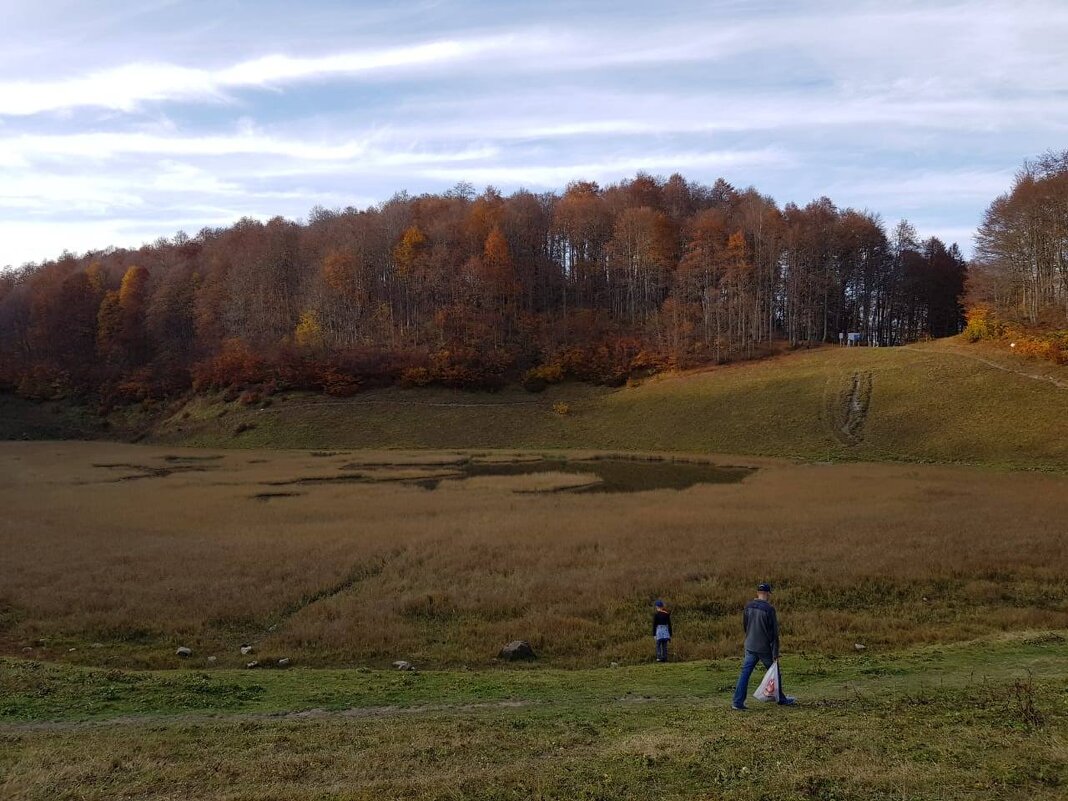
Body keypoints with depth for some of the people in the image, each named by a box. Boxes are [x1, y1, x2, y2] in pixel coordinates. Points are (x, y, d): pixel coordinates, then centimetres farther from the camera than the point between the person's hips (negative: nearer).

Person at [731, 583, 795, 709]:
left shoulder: (748, 606, 1)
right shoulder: (769, 609, -15)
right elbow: (774, 632, -14)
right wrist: (775, 653, -11)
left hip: (750, 647, 4)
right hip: (765, 648, -4)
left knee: (745, 673, 4)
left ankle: (738, 702, -1)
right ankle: (782, 699, 29)